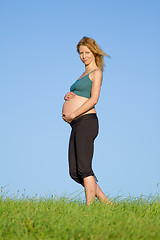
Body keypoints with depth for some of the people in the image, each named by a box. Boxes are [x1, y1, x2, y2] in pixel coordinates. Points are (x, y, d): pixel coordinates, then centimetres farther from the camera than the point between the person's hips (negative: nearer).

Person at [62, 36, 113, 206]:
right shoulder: (84, 75, 26)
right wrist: (68, 97, 4)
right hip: (77, 126, 9)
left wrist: (71, 115, -12)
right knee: (75, 173, 4)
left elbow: (94, 99, -12)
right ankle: (106, 202, 9)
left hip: (86, 121, -9)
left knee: (84, 169, -14)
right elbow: (74, 100, 28)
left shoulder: (96, 72, 1)